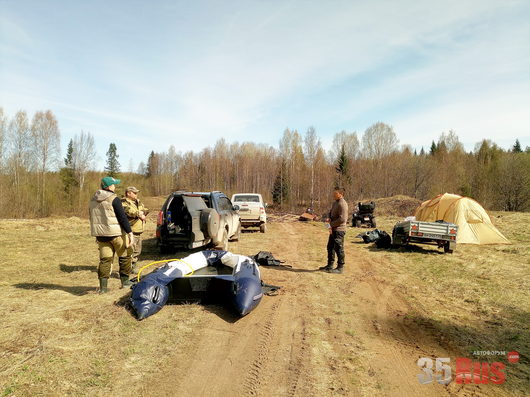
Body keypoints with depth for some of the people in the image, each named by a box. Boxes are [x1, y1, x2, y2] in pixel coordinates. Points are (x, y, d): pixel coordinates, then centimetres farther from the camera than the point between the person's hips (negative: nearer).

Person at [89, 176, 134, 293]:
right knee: (124, 256, 11)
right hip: (116, 233, -6)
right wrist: (130, 232, -15)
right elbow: (122, 217, -17)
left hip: (100, 234, 6)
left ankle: (103, 286, 5)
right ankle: (125, 280, 17)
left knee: (105, 259, 9)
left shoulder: (93, 200, 12)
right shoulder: (114, 199, -13)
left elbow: (92, 218, 19)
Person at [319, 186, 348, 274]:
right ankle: (330, 265, 29)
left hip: (339, 230, -10)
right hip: (333, 229, 10)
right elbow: (331, 212, 26)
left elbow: (342, 219, -22)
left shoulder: (342, 204, -17)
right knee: (330, 247, 17)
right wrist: (329, 217, 3)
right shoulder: (334, 202, 14)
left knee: (339, 248, -3)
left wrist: (332, 224, -15)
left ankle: (340, 267, 7)